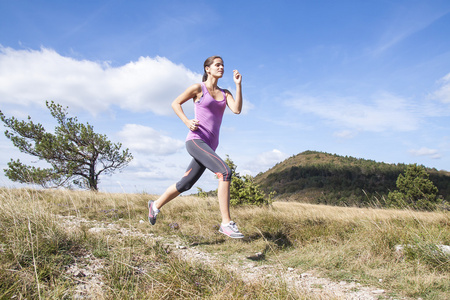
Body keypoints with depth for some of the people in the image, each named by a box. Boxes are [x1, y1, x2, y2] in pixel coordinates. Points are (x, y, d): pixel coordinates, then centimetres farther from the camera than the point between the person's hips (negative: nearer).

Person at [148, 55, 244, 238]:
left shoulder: (225, 93, 16)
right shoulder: (198, 88, 3)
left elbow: (237, 110, -1)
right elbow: (175, 103, 8)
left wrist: (238, 84, -3)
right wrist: (187, 122, -9)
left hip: (210, 146, 7)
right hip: (196, 140, -7)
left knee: (185, 184, 12)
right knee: (225, 171, -26)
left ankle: (156, 206, 34)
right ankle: (226, 223, -23)